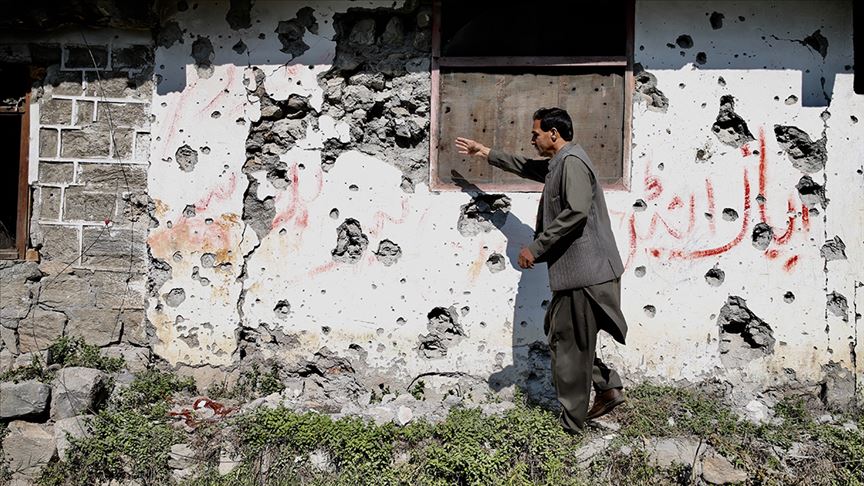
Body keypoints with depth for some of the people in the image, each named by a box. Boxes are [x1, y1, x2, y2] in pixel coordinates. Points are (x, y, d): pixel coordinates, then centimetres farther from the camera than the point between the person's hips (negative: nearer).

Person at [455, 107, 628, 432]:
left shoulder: (572, 161, -13)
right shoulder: (557, 164, 19)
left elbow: (576, 212, -26)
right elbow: (525, 166, 37)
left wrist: (536, 248, -21)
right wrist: (485, 152, 41)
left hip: (583, 271, -11)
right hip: (575, 270, 11)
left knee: (569, 346, -2)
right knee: (558, 332, 18)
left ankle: (570, 423, 9)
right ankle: (608, 388, 22)